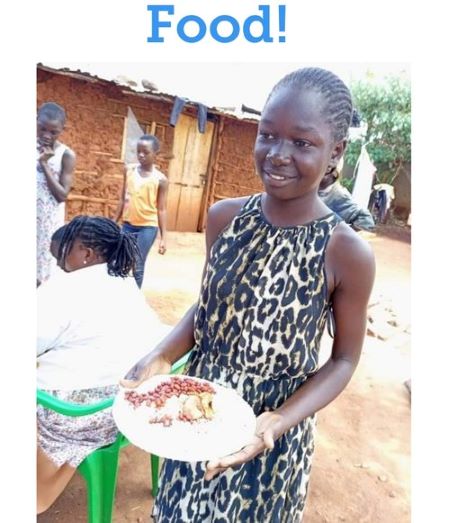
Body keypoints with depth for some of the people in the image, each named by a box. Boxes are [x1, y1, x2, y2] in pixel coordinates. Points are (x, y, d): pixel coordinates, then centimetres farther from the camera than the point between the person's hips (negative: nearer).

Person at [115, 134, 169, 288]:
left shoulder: (160, 179, -7)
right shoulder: (129, 170, 4)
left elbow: (162, 209, -5)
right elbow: (123, 199, 11)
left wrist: (164, 237, -8)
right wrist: (114, 222, 12)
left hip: (148, 227, -4)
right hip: (128, 225, 4)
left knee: (137, 267, -2)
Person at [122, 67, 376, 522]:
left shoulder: (349, 254, -21)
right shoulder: (223, 218, -10)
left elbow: (344, 359, -9)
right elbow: (206, 307, 2)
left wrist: (279, 420, -22)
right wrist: (160, 358, -14)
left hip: (274, 428, -3)